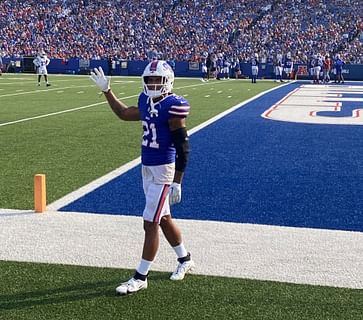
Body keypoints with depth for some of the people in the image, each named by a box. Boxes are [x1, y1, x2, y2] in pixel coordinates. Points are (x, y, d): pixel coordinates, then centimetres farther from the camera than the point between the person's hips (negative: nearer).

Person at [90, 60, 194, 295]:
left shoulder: (173, 106, -17)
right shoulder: (146, 101, 7)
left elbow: (182, 147, -17)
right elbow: (124, 114, 27)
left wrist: (177, 182, -17)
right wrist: (107, 90, 24)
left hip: (164, 170, -8)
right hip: (147, 168, 8)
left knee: (151, 224, -2)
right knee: (163, 219, 18)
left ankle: (141, 278, 9)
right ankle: (185, 260, 37)